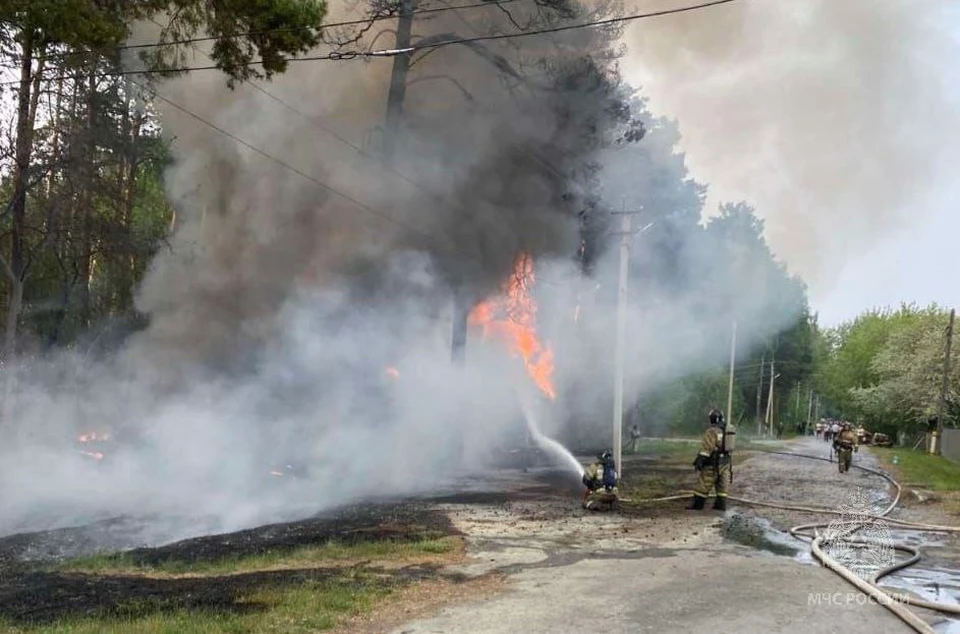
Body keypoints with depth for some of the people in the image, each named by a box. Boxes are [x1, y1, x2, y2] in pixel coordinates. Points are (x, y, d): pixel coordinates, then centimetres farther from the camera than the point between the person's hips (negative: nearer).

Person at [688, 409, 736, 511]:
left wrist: (699, 460, -18)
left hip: (713, 463, -7)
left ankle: (697, 504, 3)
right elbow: (730, 447, 16)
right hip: (725, 462, 7)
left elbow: (706, 448, -19)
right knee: (722, 485, 10)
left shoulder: (712, 431, -16)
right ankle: (721, 505, 9)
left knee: (704, 485, -1)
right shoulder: (728, 430, 8)